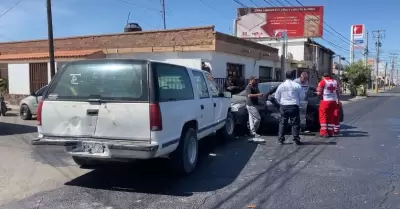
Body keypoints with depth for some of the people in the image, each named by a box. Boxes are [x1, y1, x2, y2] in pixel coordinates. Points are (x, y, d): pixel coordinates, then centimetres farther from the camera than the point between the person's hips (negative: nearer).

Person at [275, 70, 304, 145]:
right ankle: (296, 139, 2)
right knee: (295, 123, 3)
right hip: (294, 106, -2)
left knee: (282, 123, 10)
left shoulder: (281, 85, 1)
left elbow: (277, 97, 6)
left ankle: (281, 139, 12)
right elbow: (301, 97, 1)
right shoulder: (297, 85, -4)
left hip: (284, 106, 2)